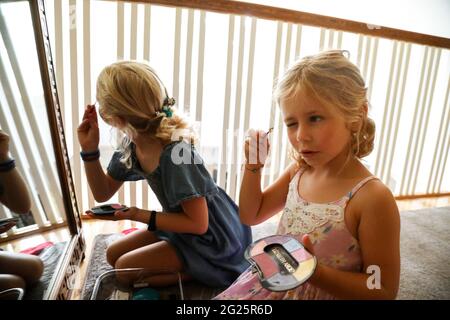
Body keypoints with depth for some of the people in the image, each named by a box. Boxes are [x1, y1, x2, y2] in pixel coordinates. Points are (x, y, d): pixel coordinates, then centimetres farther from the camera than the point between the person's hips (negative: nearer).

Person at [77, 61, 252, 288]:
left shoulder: (175, 154, -33)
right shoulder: (130, 145, -8)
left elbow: (198, 223, -26)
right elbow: (102, 193, 3)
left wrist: (140, 215, -23)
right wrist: (89, 150, -11)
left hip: (212, 238, -8)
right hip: (184, 225, 8)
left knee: (125, 268, -8)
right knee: (113, 254, 10)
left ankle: (201, 272, 1)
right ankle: (189, 267, 9)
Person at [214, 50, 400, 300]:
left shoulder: (373, 198, -23)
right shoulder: (298, 171, -5)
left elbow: (384, 291, -15)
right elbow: (251, 215, 6)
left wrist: (314, 273, -29)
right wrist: (254, 166, -7)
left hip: (325, 292, -4)